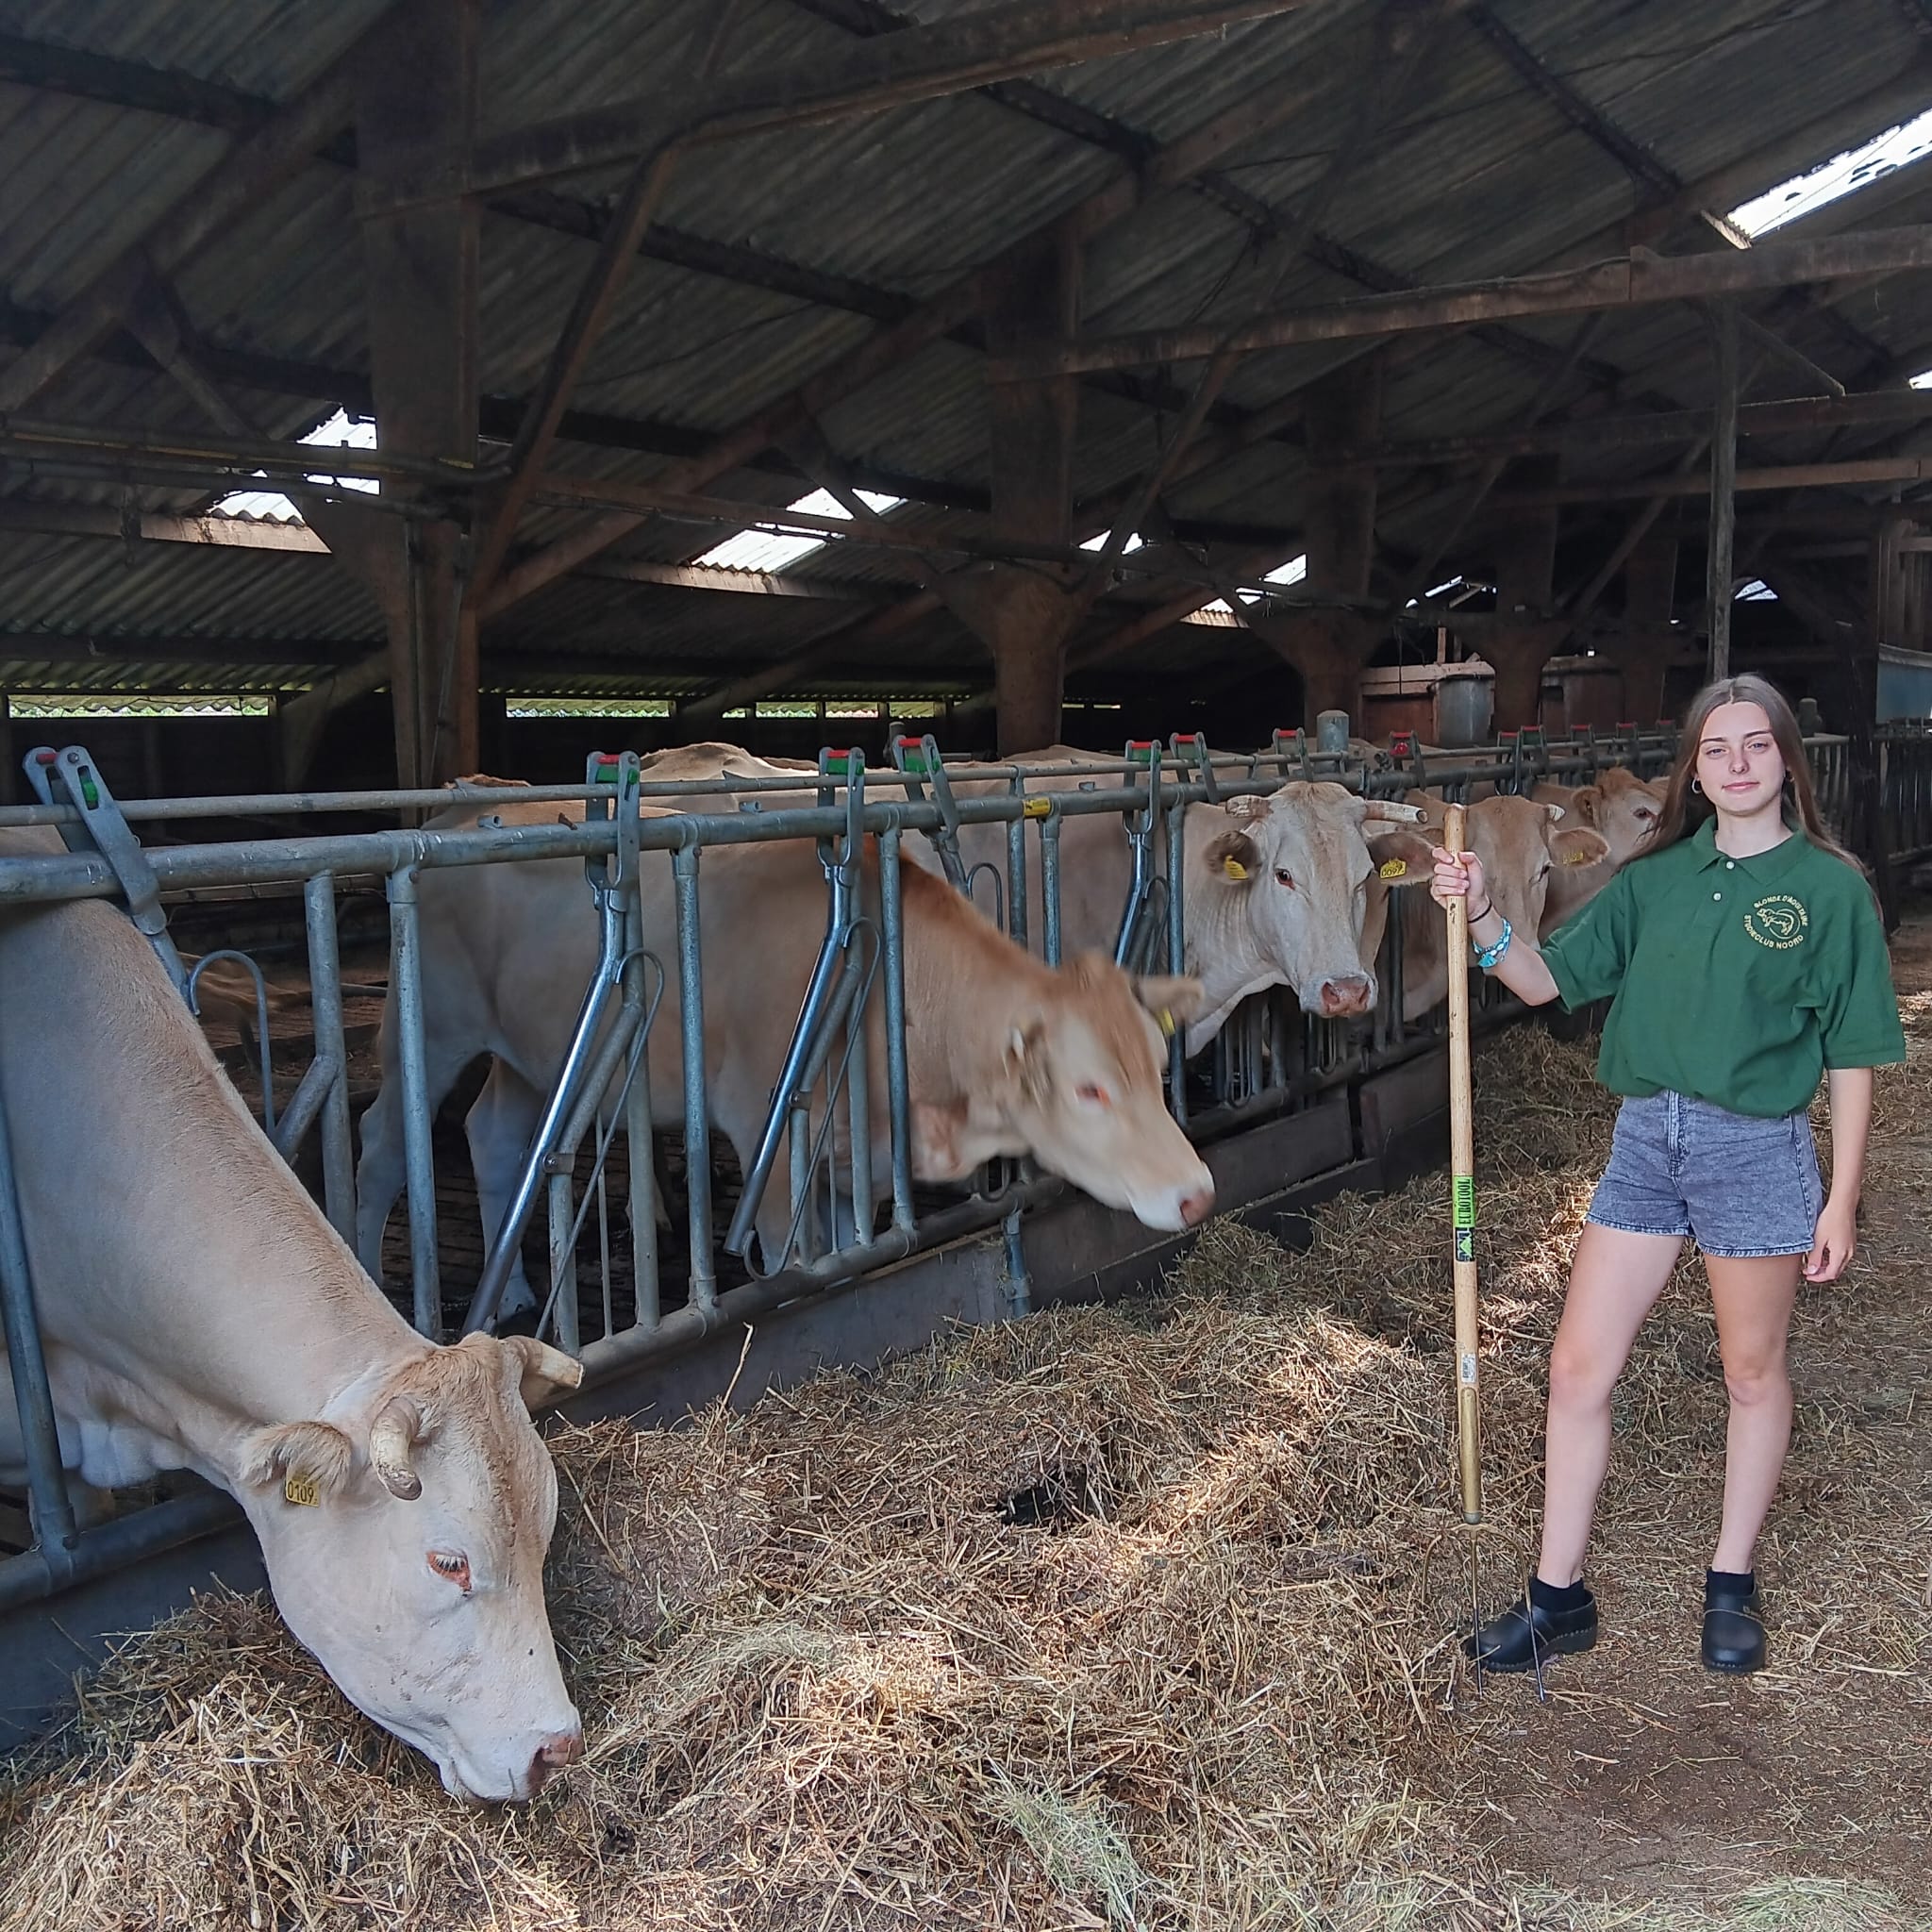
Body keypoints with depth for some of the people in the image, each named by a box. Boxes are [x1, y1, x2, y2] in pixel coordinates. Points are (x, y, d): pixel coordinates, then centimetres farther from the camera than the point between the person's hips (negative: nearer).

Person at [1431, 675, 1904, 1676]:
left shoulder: (1830, 887, -5)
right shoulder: (1658, 876, 5)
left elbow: (1852, 1058, -3)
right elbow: (1547, 979, 4)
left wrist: (1842, 1198, -5)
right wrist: (1483, 917, -14)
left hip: (1759, 1150, -3)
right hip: (1645, 1139, 4)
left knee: (1751, 1372, 13)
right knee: (1578, 1366, 3)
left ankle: (1732, 1581, 33)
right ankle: (1558, 1595, 17)